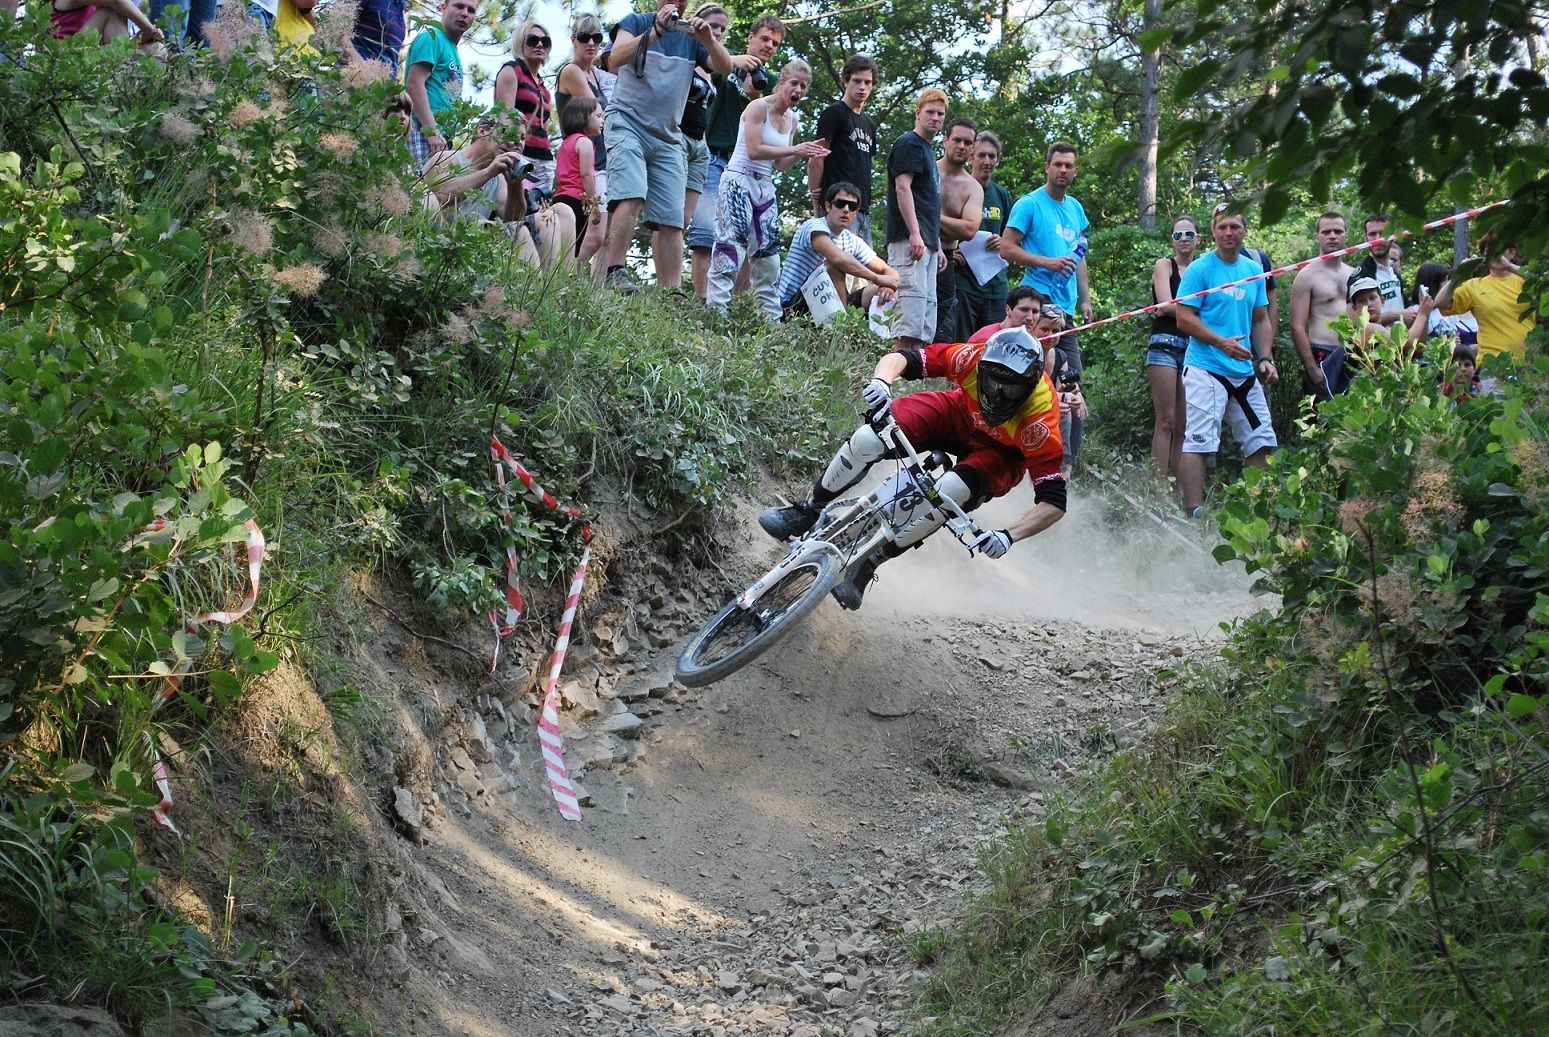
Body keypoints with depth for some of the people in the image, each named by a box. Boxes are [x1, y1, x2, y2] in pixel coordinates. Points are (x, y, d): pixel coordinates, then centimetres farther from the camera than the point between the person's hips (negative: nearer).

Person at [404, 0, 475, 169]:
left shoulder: (453, 49, 26)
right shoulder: (431, 37, -1)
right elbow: (414, 84, -13)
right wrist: (432, 131, -20)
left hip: (441, 137, 9)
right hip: (424, 133, -9)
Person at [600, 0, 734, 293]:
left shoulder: (692, 38, 15)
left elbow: (725, 67, 0)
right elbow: (616, 58, -13)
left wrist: (708, 40, -18)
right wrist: (657, 31, -23)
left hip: (667, 138, 4)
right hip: (627, 123, -4)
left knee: (672, 220, -5)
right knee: (632, 197, -25)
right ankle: (615, 273, -25)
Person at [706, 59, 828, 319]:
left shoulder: (792, 119, 13)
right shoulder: (759, 107, -9)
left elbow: (780, 166, 15)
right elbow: (754, 150, -19)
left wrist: (804, 153, -2)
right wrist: (794, 149, -18)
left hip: (765, 188, 8)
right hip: (739, 181, -8)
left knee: (769, 254, 7)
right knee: (730, 248, -16)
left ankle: (772, 317, 11)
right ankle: (716, 310, -18)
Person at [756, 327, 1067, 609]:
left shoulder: (1038, 422, -38)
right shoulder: (974, 357, -33)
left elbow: (1054, 503, -36)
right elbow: (898, 358, -25)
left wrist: (1008, 536, -50)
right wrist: (881, 382, -48)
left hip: (1002, 454, -2)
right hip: (961, 415, 3)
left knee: (952, 490, -35)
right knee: (868, 439, -21)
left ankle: (867, 565, -17)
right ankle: (809, 512, 5)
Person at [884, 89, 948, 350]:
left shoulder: (927, 150, 25)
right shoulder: (908, 144, -4)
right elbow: (902, 187, -16)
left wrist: (938, 247, 24)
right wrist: (915, 234, -24)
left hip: (926, 243, 10)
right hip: (909, 240, -10)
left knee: (925, 326, 6)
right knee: (910, 318, -17)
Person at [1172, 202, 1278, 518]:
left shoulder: (1254, 270, 14)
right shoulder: (1200, 269, -4)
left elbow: (1261, 319, 20)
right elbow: (1184, 317, -8)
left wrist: (1265, 358, 6)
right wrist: (1223, 342, -17)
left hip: (1245, 372, 6)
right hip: (1206, 369, -6)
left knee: (1261, 442, 8)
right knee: (1199, 442, -11)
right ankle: (1194, 514, -12)